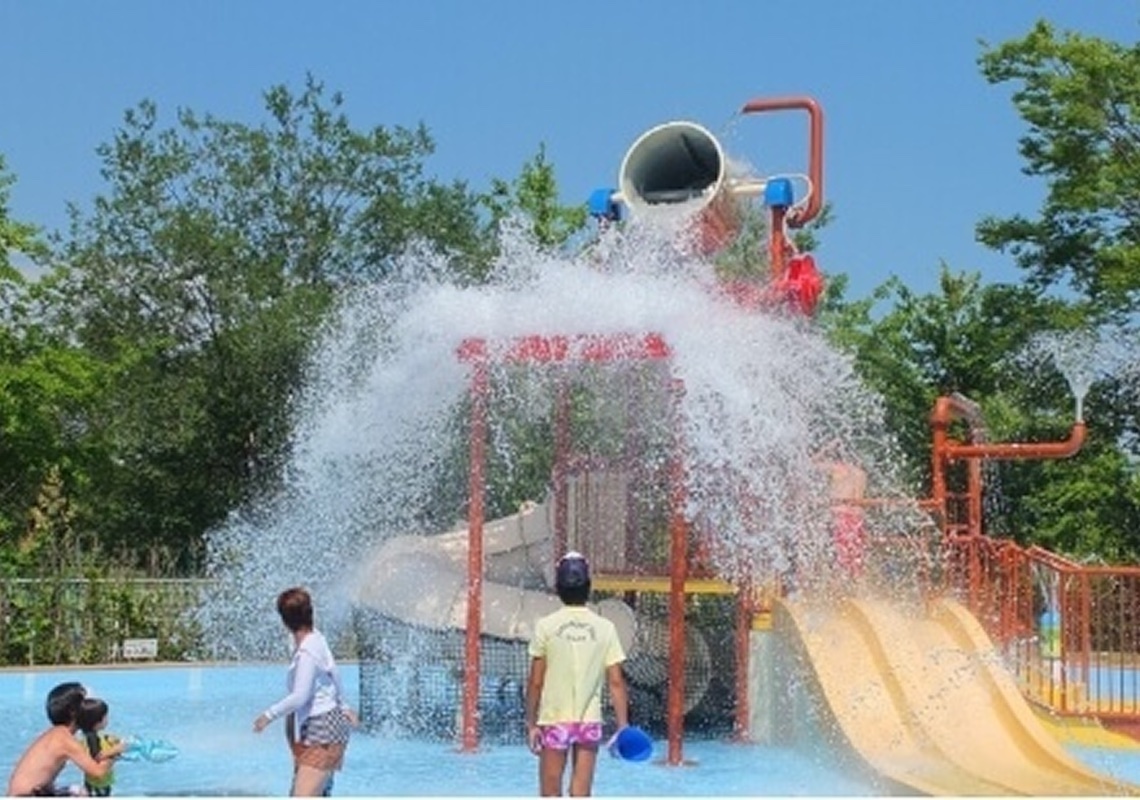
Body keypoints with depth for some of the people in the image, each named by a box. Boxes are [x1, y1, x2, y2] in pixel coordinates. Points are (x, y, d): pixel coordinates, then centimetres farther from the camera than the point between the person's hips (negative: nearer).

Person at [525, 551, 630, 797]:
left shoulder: (546, 625, -5)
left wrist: (531, 723, 4)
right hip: (590, 722, 1)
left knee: (550, 794, 7)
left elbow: (536, 682, -4)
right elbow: (616, 682, -3)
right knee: (581, 794, 6)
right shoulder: (605, 627, -1)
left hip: (554, 721, -1)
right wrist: (623, 726, 2)